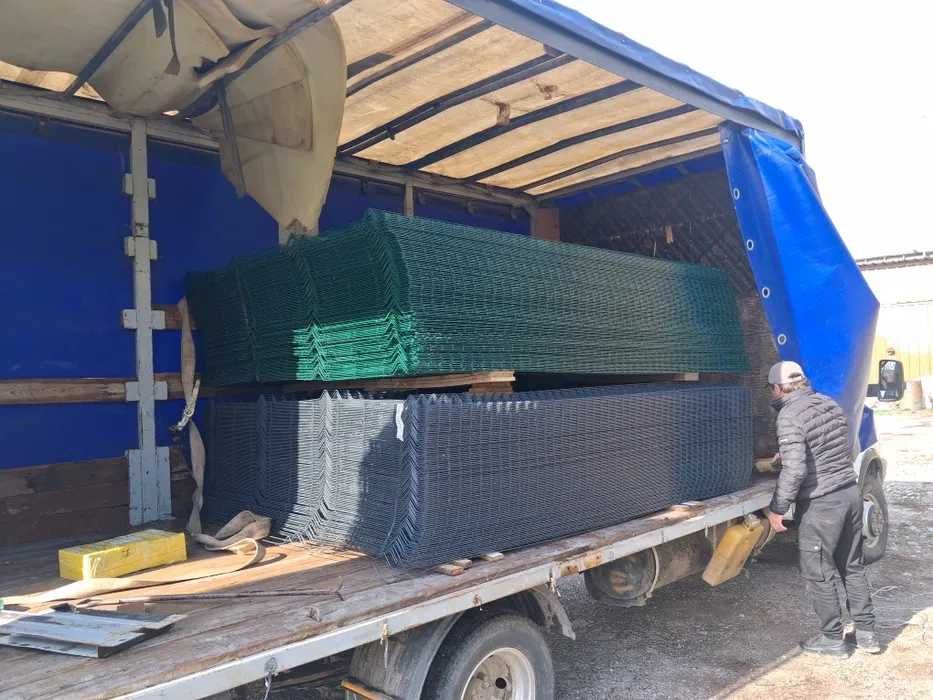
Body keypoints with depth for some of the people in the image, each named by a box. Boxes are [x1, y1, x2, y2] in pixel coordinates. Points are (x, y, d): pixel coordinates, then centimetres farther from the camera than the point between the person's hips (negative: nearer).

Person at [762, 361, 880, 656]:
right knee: (853, 566, 20)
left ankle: (833, 638, 18)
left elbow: (795, 469, -23)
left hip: (821, 504, -8)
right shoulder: (830, 404, 8)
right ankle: (866, 632, 28)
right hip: (850, 493, 8)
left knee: (817, 573, 7)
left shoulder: (789, 416, -17)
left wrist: (777, 508, -13)